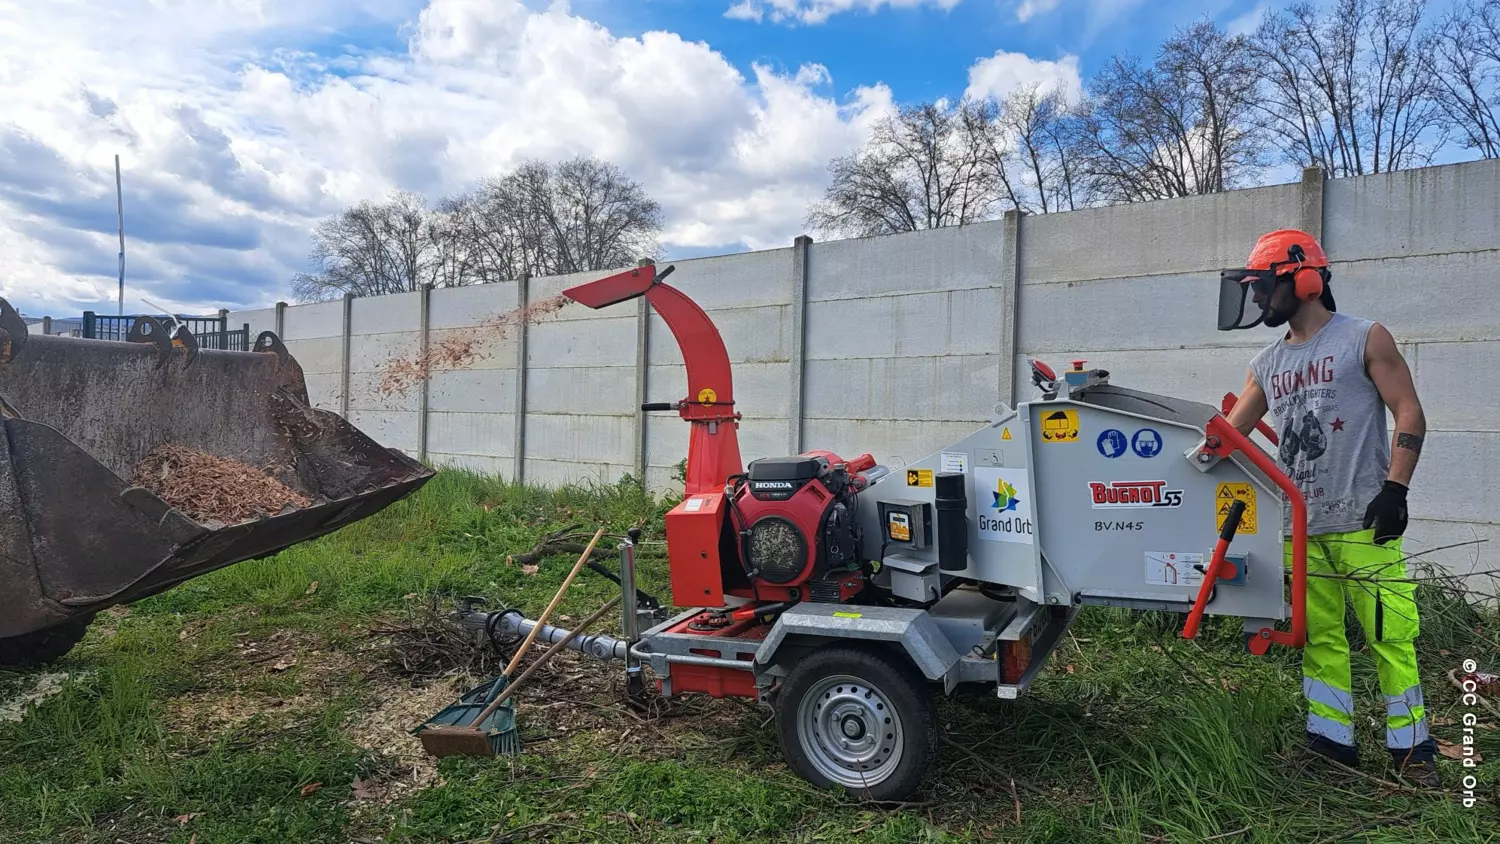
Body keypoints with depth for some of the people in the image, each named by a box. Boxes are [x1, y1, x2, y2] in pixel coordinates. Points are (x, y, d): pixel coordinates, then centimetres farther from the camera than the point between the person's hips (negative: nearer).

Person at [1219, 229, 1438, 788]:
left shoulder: (1365, 339, 0)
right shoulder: (1267, 365, 14)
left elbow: (1410, 415, -4)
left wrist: (1395, 490, -12)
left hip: (1363, 523, -5)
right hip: (1300, 528, 5)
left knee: (1390, 635, 0)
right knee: (1319, 638, 8)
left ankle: (1411, 748, 13)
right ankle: (1332, 741, 18)